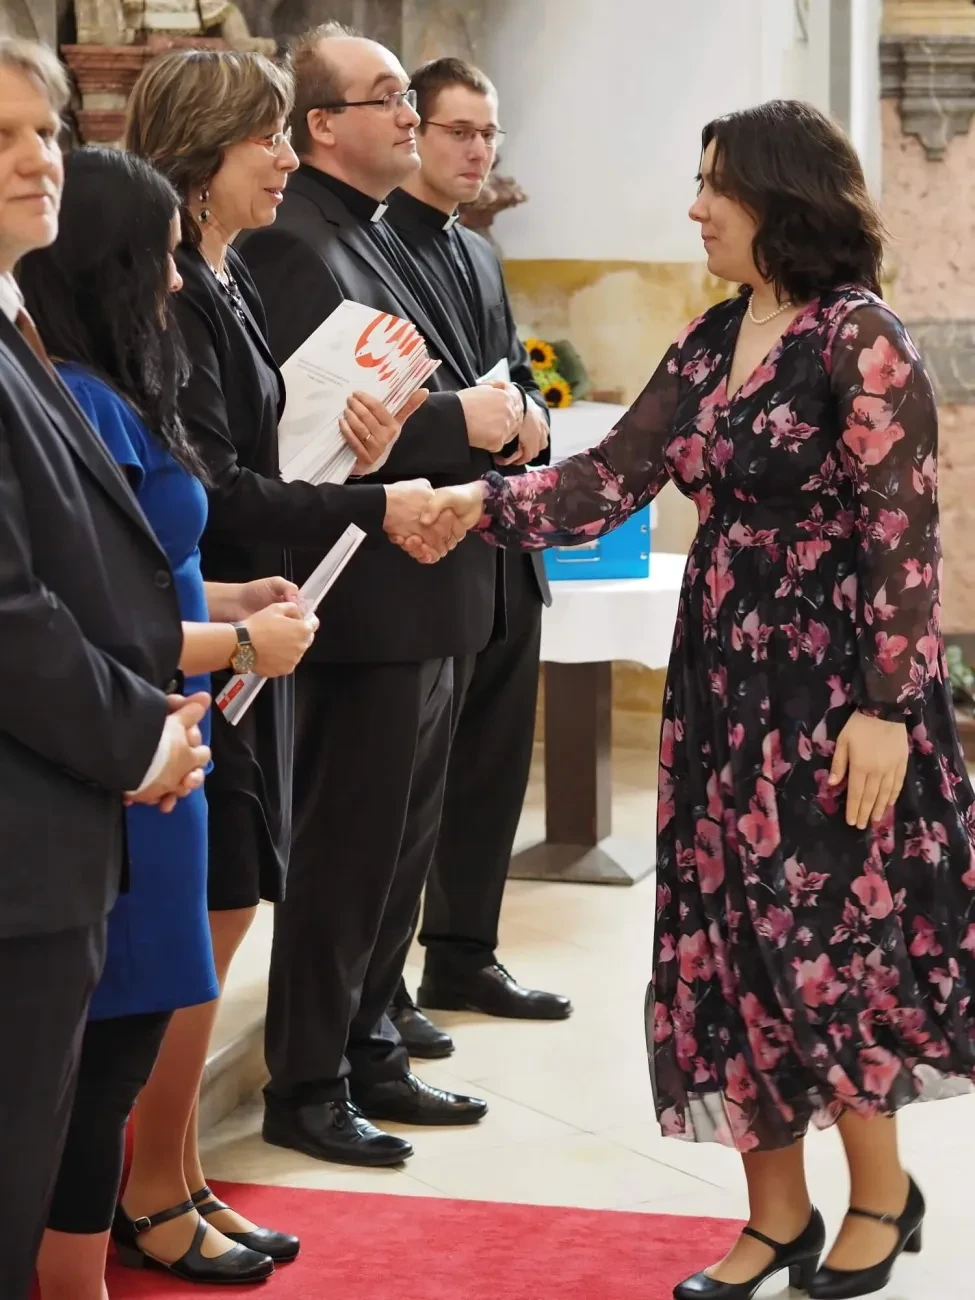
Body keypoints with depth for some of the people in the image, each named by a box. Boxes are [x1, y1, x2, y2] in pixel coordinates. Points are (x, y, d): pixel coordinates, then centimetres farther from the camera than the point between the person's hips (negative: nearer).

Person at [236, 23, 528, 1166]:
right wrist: (461, 421, -21)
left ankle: (367, 1054, 30)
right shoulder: (293, 245, -16)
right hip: (369, 599, -10)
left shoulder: (376, 237, 16)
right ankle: (305, 1087, 11)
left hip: (427, 598, 10)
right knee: (346, 848, -1)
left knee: (400, 842, 17)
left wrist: (489, 415, 2)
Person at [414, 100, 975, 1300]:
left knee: (825, 941, -1)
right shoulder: (709, 341, 9)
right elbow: (614, 477, 6)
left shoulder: (860, 339, -13)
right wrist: (481, 505, -7)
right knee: (732, 945, 8)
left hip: (831, 686, -7)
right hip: (724, 677, 7)